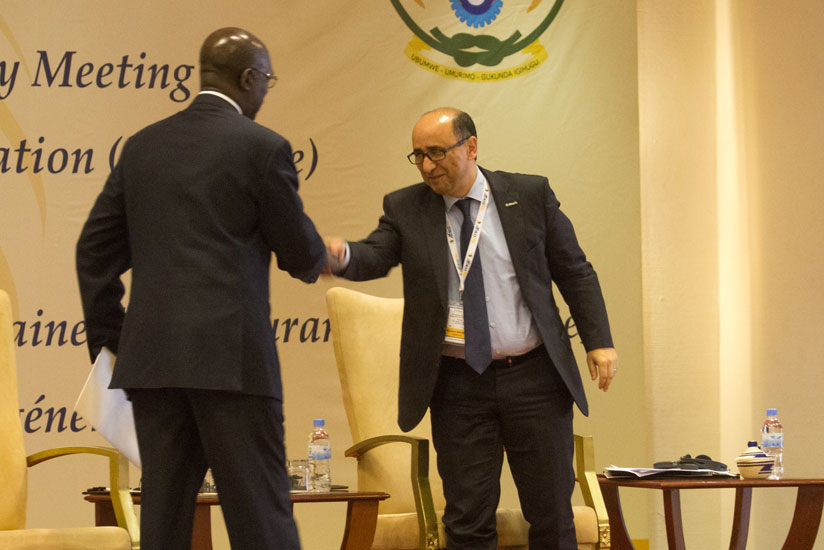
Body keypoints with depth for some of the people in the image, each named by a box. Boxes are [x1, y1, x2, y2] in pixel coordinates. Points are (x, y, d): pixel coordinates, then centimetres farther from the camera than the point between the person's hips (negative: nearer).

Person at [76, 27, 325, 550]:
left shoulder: (142, 146, 12)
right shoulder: (263, 147, -4)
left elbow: (95, 249, 13)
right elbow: (303, 257, 2)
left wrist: (108, 342, 19)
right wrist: (319, 254, 25)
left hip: (151, 359, 6)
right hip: (232, 357, -5)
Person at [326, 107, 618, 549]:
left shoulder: (529, 195, 1)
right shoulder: (405, 208, 2)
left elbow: (574, 272, 6)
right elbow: (373, 257, -14)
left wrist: (598, 341, -3)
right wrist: (340, 255, -37)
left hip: (534, 378, 0)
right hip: (458, 384, 0)